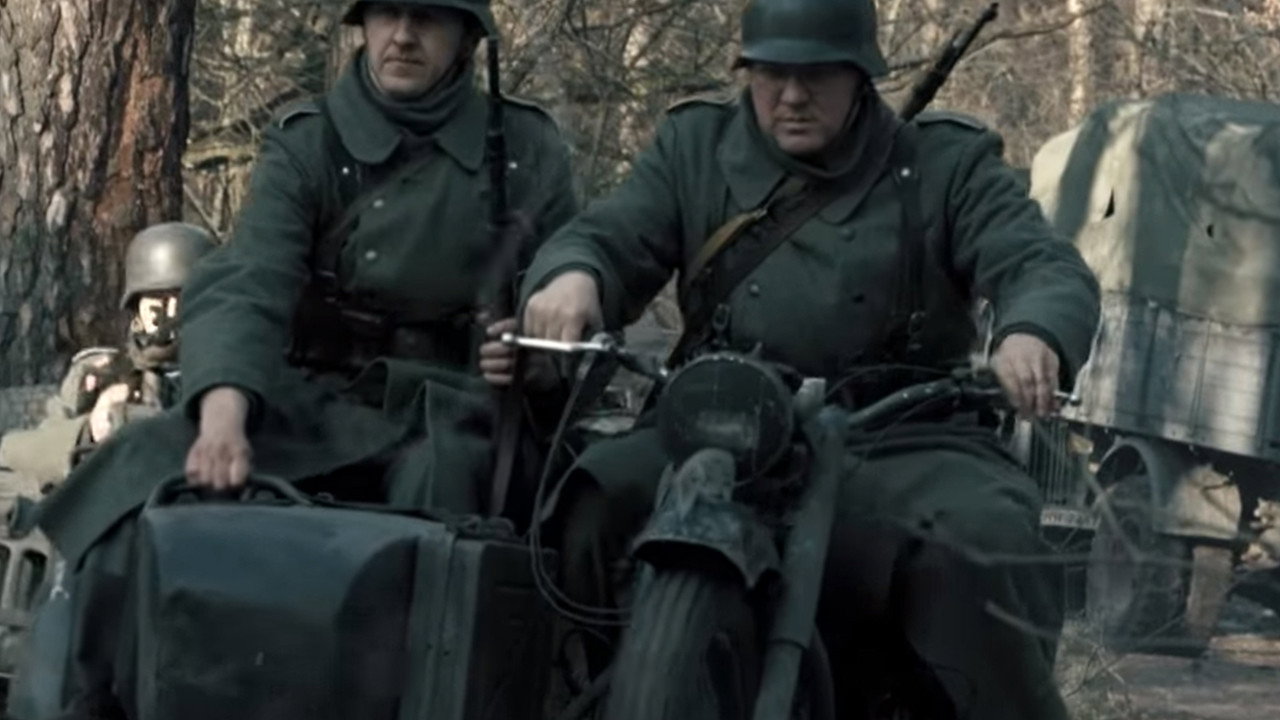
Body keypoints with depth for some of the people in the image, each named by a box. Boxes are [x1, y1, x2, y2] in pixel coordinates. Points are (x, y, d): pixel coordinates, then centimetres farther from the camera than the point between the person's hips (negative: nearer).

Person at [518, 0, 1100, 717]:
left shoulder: (946, 165, 8)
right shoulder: (695, 147, 16)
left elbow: (1050, 268, -3)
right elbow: (610, 240, 8)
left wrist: (1034, 334, -30)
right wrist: (573, 274, -20)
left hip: (904, 441, -2)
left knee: (977, 552, -32)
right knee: (595, 507, -25)